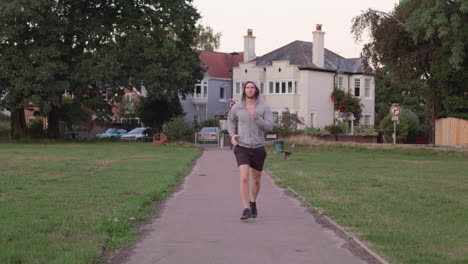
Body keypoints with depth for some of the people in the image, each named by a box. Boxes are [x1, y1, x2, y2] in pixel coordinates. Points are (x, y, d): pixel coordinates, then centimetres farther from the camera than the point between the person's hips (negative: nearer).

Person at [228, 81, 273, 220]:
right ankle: (246, 210, -19)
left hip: (258, 148, 1)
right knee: (244, 178, -19)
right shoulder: (237, 107, -4)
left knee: (256, 180, 14)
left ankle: (253, 202, 42)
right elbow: (231, 119, 17)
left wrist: (256, 117, -32)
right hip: (242, 147, -1)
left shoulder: (265, 107, -8)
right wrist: (232, 135, -1)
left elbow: (269, 127, -15)